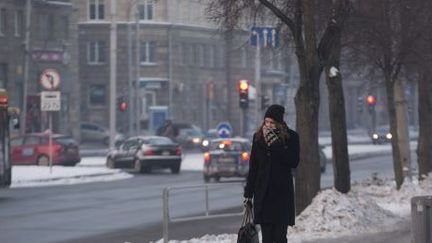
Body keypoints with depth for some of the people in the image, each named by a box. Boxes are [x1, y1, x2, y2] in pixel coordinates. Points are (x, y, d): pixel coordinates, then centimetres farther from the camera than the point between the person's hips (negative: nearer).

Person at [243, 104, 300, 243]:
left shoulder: (291, 137, -2)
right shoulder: (258, 137, 7)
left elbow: (293, 162, -14)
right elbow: (253, 167, 11)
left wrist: (276, 144, -19)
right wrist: (248, 194, 8)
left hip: (282, 192, -3)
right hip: (263, 193, 3)